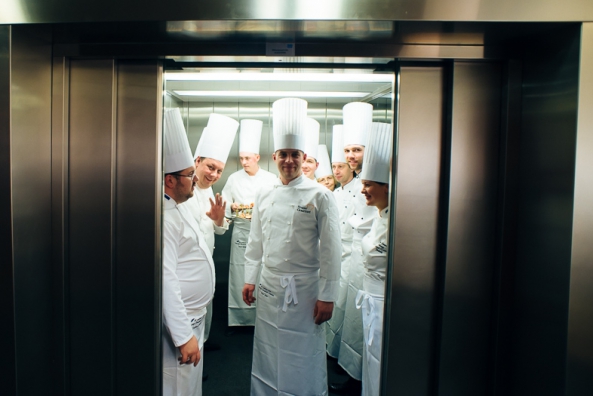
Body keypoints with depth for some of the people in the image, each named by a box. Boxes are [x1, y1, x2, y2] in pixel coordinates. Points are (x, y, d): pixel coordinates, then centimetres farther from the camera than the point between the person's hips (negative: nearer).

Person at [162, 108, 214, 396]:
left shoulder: (177, 209, 10)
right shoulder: (164, 216, -22)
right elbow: (166, 281, -26)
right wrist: (184, 336, -24)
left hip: (192, 318, 10)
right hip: (178, 325, -10)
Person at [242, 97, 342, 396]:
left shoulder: (320, 196, -9)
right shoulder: (264, 195, 5)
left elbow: (330, 249, -10)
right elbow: (255, 241, 12)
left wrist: (327, 296, -11)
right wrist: (250, 279, 11)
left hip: (304, 287, -4)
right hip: (269, 286, 4)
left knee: (305, 355, 6)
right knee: (267, 352, 16)